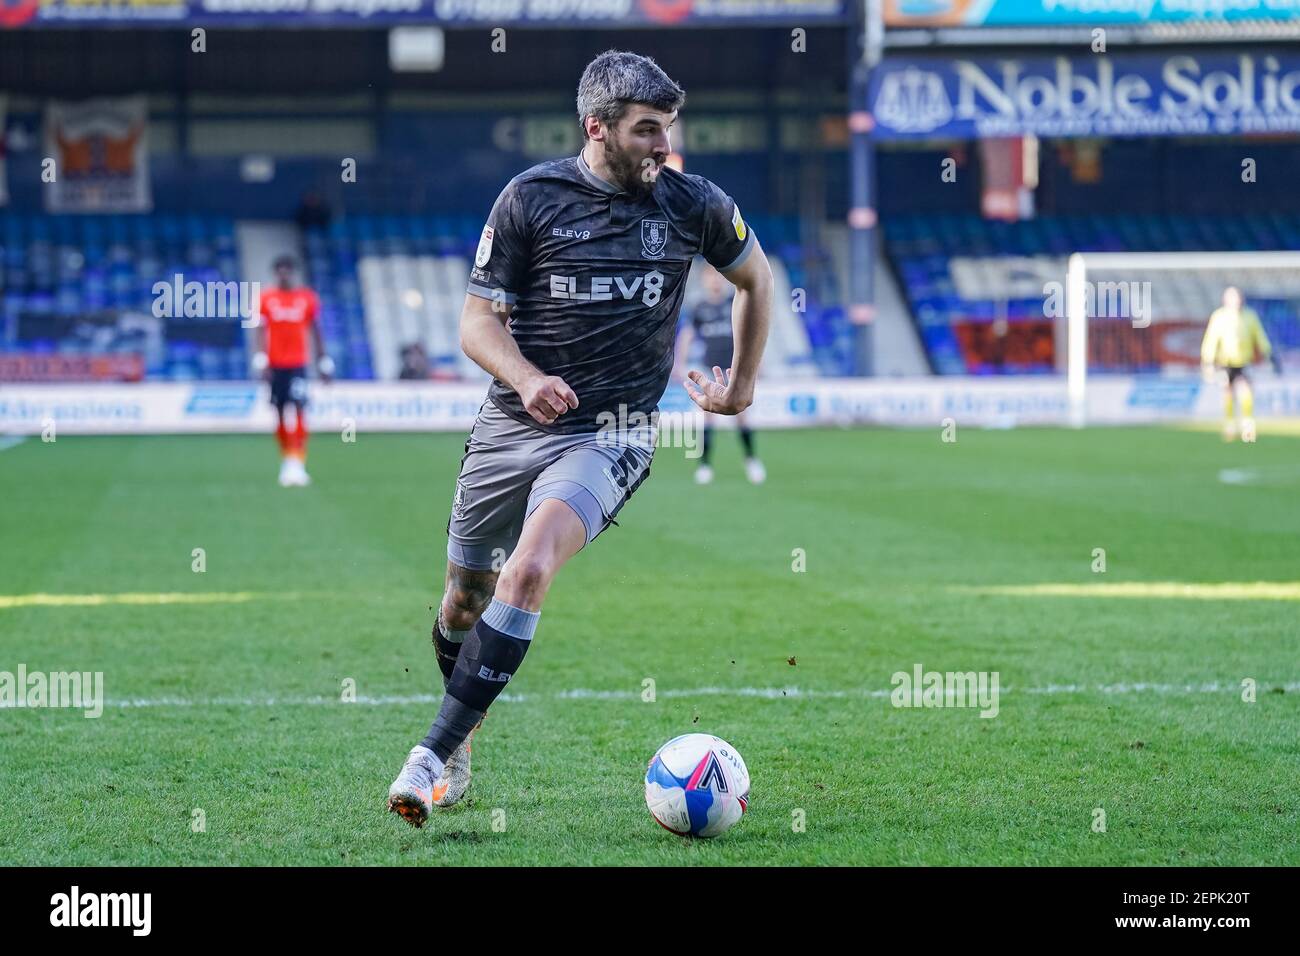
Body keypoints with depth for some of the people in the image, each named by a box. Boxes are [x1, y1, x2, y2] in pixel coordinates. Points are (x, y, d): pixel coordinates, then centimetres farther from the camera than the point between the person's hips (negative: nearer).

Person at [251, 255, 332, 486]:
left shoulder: (307, 298, 5)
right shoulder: (266, 299, 4)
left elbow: (315, 331, 10)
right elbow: (261, 331, 1)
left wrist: (323, 362, 9)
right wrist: (261, 361, -10)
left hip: (298, 364, -1)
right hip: (275, 365, 1)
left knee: (298, 410, -14)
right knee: (280, 414, 5)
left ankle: (297, 464, -17)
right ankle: (286, 461, 19)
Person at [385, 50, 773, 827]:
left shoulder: (693, 204, -1)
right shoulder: (531, 197, -5)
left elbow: (756, 277, 19)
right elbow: (479, 321, -2)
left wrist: (743, 385, 19)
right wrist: (526, 379, -21)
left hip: (611, 435, -2)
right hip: (512, 425, 2)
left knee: (529, 568, -27)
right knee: (465, 597, 11)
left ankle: (435, 754, -23)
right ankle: (461, 746, 40)